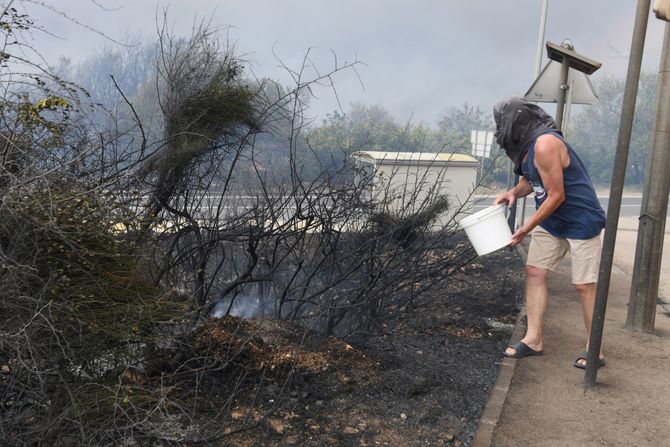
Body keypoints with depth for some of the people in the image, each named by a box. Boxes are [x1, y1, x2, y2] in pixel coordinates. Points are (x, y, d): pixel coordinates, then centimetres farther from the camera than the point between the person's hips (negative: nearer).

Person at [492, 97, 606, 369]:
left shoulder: (545, 145, -25)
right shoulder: (528, 145, 2)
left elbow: (556, 196, -24)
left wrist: (526, 228, -18)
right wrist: (514, 192, -7)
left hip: (580, 222, -9)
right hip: (551, 221, 9)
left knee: (584, 285, -4)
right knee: (534, 272, 4)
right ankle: (533, 340, 10)